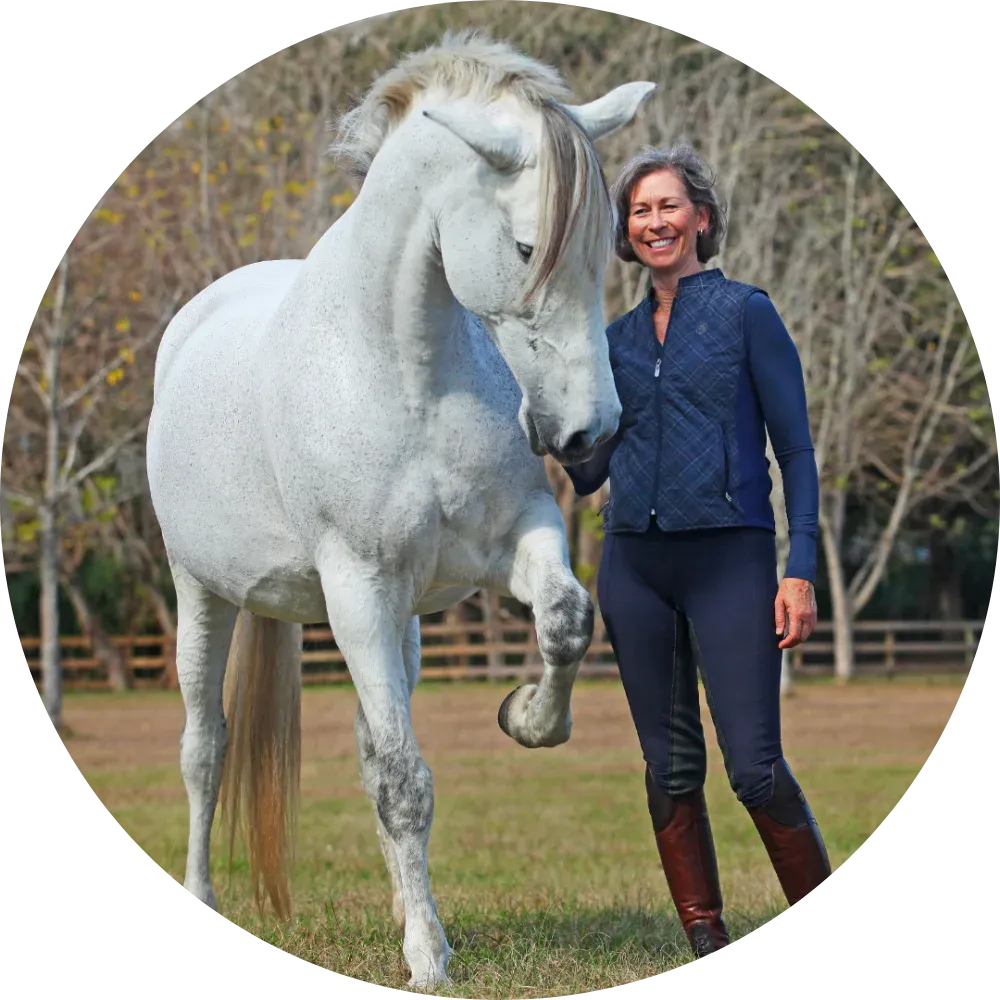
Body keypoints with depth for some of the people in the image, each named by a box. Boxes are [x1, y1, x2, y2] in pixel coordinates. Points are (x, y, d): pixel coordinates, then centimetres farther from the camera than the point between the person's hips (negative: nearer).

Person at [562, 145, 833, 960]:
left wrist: (801, 570, -11)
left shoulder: (746, 313, 0)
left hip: (730, 558, -5)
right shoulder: (619, 339, 13)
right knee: (671, 767, 6)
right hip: (635, 564, 5)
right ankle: (708, 944, 13)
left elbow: (796, 449, -3)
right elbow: (587, 470, 15)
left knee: (755, 767, -11)